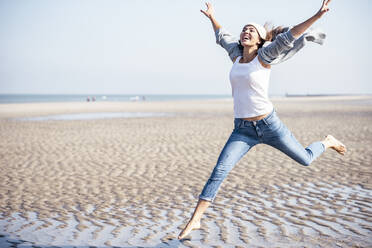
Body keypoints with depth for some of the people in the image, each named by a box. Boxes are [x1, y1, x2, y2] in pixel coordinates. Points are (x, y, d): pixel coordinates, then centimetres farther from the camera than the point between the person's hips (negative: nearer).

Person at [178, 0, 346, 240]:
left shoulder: (264, 56, -6)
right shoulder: (237, 56, 7)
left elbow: (288, 37, -18)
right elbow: (223, 36, 27)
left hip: (269, 124, -3)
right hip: (242, 130, 4)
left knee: (306, 158, 12)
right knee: (220, 170, -11)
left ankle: (328, 142, 47)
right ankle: (195, 220, -7)